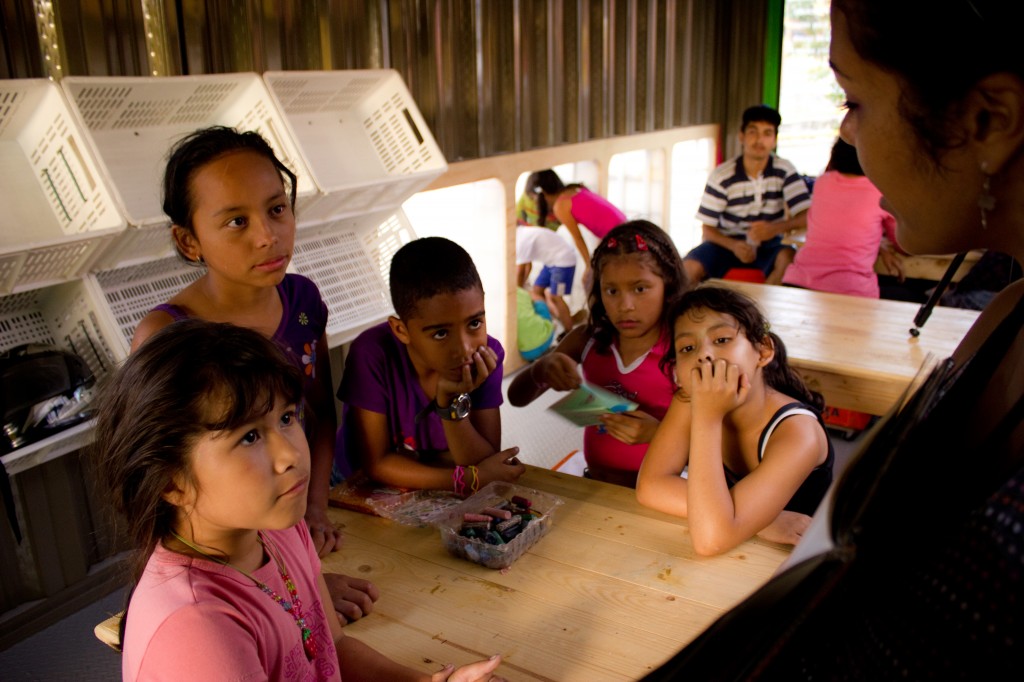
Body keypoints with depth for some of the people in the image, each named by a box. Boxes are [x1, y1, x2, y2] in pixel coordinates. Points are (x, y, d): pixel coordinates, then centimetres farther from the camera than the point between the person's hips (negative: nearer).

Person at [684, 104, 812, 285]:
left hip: (767, 245, 1)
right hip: (728, 243, -1)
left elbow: (806, 217, -11)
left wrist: (777, 227, -33)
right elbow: (708, 229, -6)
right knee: (689, 268, -28)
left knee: (789, 258, -33)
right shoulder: (721, 176, -8)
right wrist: (733, 246, -27)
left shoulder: (785, 171, -5)